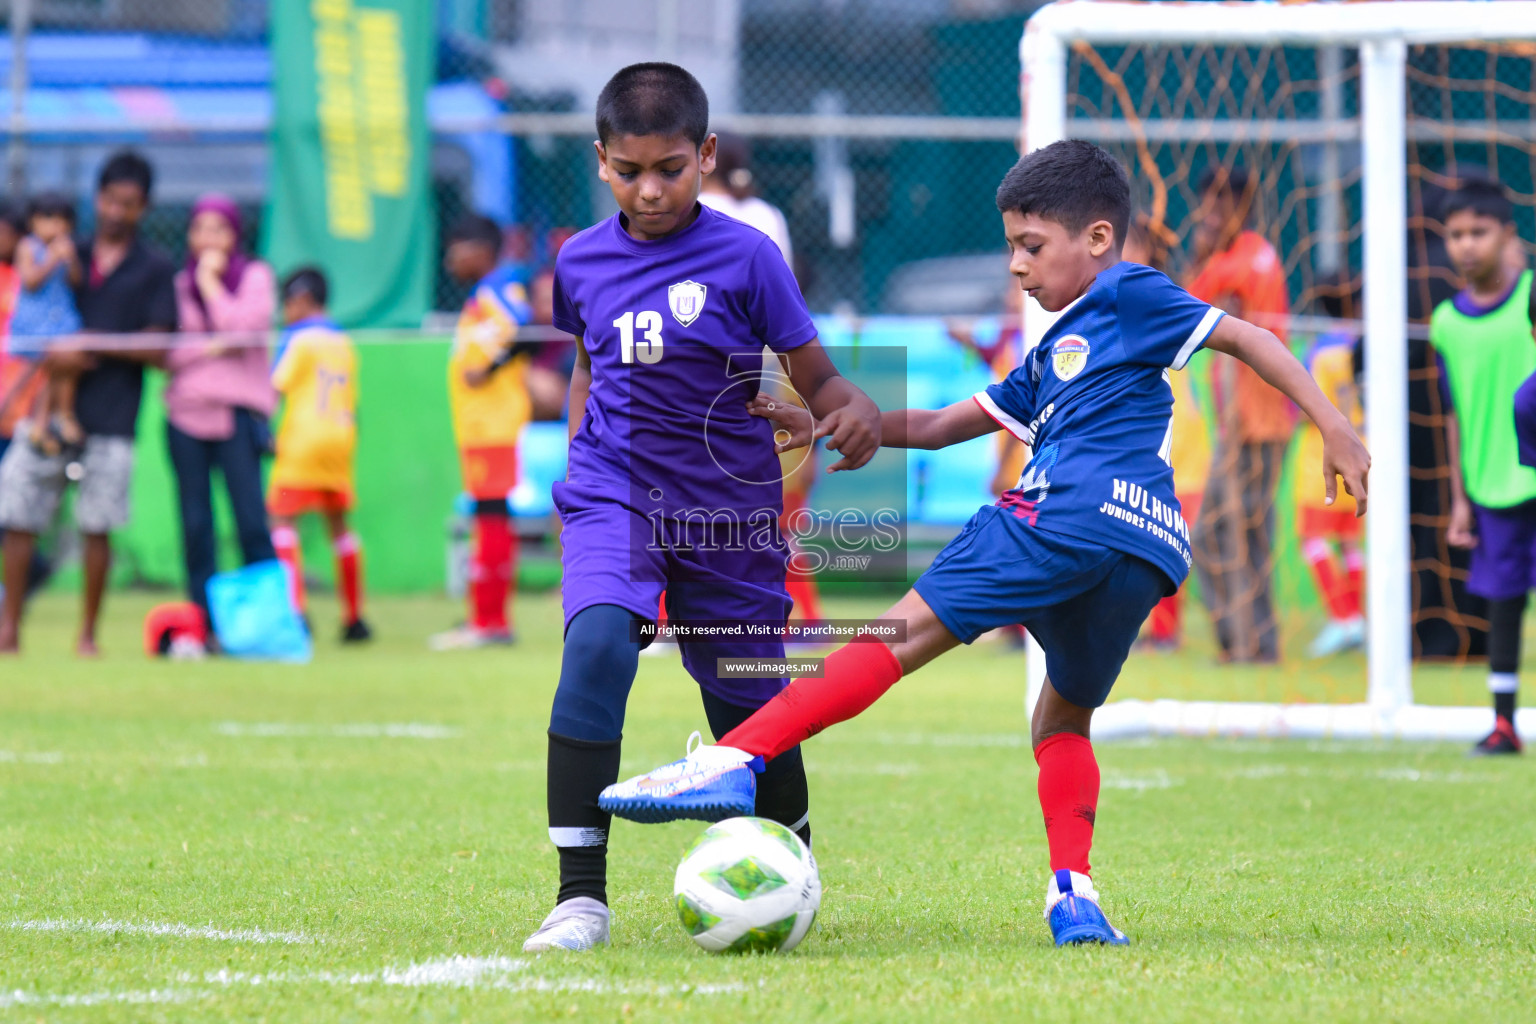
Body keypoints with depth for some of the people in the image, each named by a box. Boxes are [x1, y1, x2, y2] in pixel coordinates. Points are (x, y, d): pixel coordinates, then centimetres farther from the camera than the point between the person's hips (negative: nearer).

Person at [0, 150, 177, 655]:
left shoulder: (155, 270, 4)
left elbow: (156, 349, -2)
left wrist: (90, 348, -12)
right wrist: (57, 354, -3)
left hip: (110, 420, -3)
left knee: (97, 527, -3)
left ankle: (88, 634, 6)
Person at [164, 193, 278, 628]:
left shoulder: (255, 277, 6)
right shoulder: (178, 284, 12)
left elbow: (244, 330, -10)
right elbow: (165, 352, 2)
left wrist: (211, 284, -5)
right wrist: (210, 348, -11)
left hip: (238, 409, -3)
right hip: (186, 412, 3)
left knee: (251, 521, -9)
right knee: (196, 526, 2)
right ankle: (203, 622, 5)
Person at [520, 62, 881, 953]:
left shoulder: (746, 256, -7)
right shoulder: (583, 262, 4)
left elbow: (814, 377, -6)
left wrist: (855, 411, -26)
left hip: (727, 511, -1)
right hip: (614, 501, 1)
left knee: (748, 703, 7)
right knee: (596, 644, -26)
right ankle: (581, 896, -25)